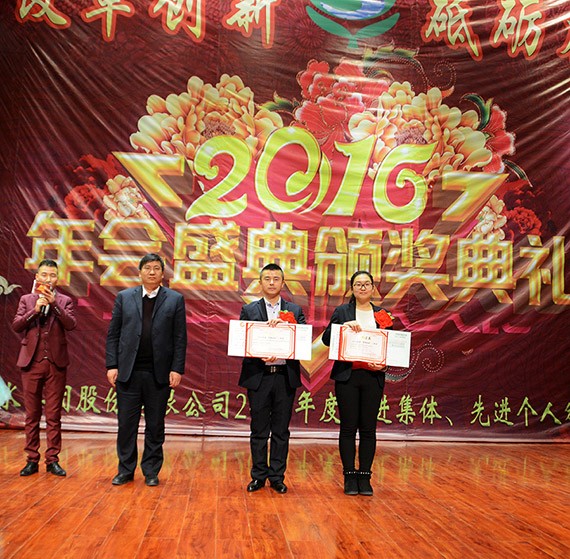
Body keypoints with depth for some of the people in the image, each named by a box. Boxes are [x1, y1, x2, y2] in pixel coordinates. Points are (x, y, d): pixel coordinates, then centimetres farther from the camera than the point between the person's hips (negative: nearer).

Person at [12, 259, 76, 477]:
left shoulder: (64, 301, 6)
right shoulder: (26, 300, 10)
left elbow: (71, 325, -9)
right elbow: (16, 326, -1)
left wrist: (54, 304, -17)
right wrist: (35, 310, -12)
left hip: (56, 363, -1)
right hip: (31, 362, 1)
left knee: (54, 415, 2)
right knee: (32, 415, 6)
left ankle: (53, 460, 8)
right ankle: (32, 460, 13)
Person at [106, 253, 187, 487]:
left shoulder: (175, 299, 3)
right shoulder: (124, 297, 7)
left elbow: (180, 338, 1)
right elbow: (113, 334, 6)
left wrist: (177, 369, -6)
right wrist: (112, 365, -2)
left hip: (159, 373, -1)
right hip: (128, 371, 1)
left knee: (155, 426, 8)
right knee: (126, 424, 7)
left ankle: (151, 471, 20)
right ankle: (125, 470, 21)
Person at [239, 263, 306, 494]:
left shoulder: (295, 310, 8)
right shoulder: (249, 310, 6)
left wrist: (283, 325, -18)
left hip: (285, 376, 1)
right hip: (258, 376, -1)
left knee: (281, 430, 7)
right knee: (259, 430, 7)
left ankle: (277, 476, 18)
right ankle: (259, 475, 18)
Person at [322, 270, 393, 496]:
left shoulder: (382, 315, 10)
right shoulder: (342, 312, 5)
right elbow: (326, 339, -6)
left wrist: (384, 364, -10)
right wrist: (344, 326, -21)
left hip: (373, 377, 2)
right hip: (347, 376, -1)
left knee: (368, 428, 5)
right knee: (348, 427, 3)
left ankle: (365, 477, 14)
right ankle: (350, 477, 13)